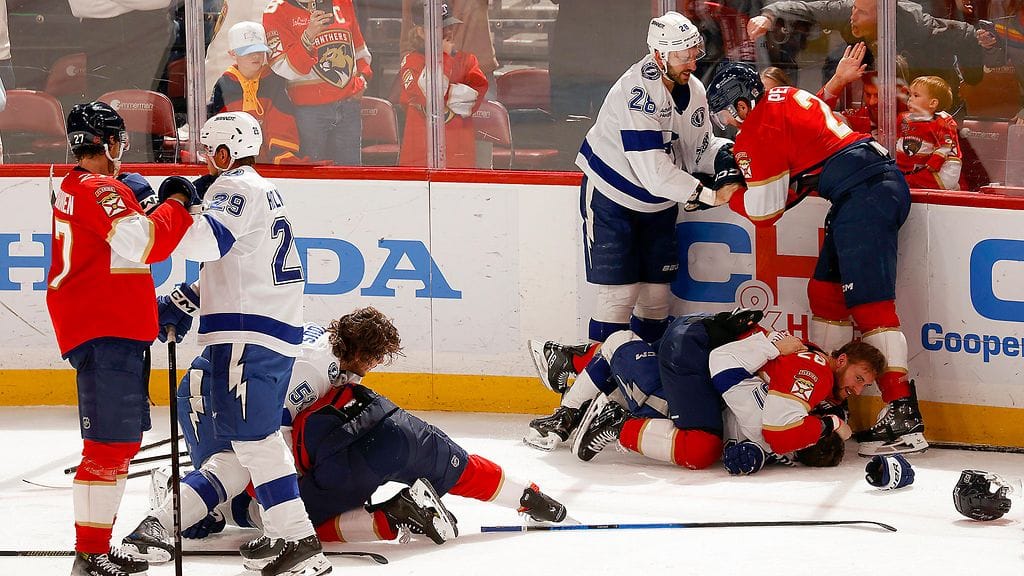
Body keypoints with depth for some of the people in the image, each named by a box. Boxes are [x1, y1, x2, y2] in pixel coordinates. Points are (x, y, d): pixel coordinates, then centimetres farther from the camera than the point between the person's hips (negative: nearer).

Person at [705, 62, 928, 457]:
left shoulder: (759, 130, -4)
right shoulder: (789, 98, 22)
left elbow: (764, 212, -2)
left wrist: (728, 196, 17)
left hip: (863, 196, -10)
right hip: (885, 178, 10)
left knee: (869, 302, -13)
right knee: (825, 292, 16)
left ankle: (903, 414, -20)